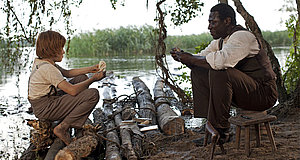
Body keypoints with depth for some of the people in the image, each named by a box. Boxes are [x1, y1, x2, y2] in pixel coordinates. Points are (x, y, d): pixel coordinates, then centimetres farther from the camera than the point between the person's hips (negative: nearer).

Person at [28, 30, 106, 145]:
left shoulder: (40, 62, 8)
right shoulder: (48, 68, -23)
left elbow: (67, 73, 19)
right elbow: (72, 90, -25)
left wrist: (90, 69, 12)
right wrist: (93, 79, -12)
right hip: (45, 109, -10)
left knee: (82, 78, 15)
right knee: (93, 94, -19)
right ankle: (62, 128, -12)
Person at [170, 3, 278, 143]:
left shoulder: (242, 36, -19)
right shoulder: (220, 40, 10)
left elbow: (221, 60, -36)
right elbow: (202, 57, 14)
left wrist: (190, 59, -25)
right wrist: (182, 56, -7)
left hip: (264, 92, -9)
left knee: (219, 73, -33)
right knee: (198, 72, 0)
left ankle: (220, 129, -21)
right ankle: (208, 122, -5)